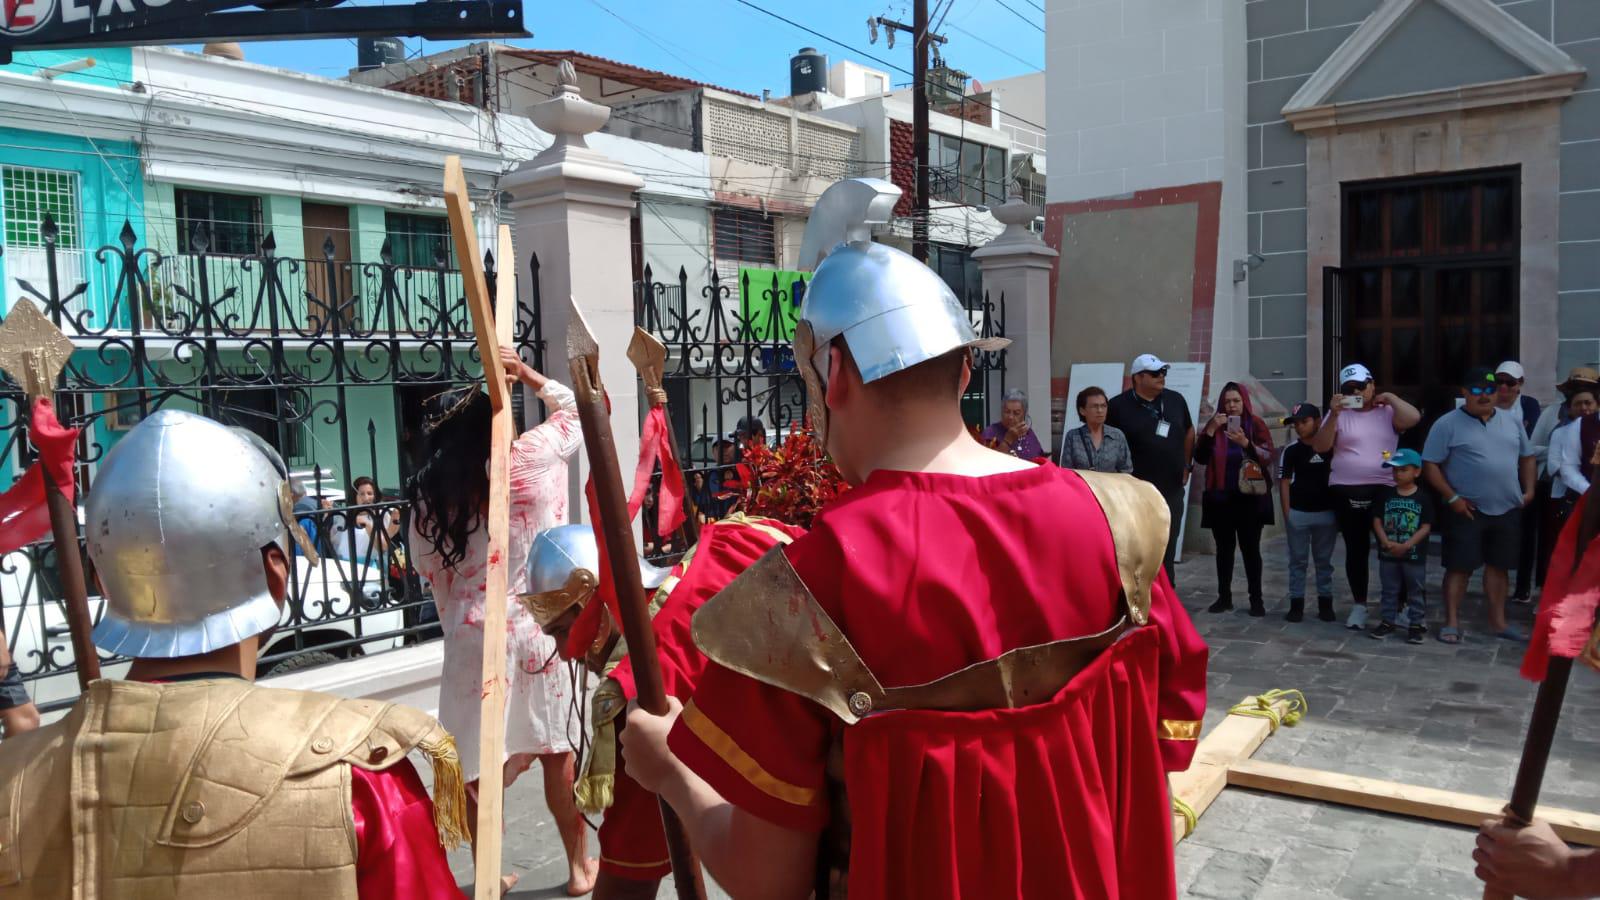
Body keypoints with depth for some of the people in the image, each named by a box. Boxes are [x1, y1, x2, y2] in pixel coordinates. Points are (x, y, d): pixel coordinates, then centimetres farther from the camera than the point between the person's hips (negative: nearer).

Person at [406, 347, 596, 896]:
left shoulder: (430, 493, 0)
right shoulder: (529, 457, -6)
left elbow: (426, 567, 10)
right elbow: (574, 413, 12)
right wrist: (527, 374, 16)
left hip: (469, 635, 1)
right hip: (539, 627, -1)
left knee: (481, 763, 11)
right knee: (557, 749, 14)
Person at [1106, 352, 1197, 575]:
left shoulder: (1176, 400, 8)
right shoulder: (1119, 406, -8)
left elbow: (1189, 431, 22)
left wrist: (1185, 466, 19)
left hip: (1172, 490, 5)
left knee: (1167, 551, 12)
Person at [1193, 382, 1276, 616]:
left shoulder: (1256, 425, 0)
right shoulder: (1215, 425, 7)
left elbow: (1268, 458, -9)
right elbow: (1200, 458, -3)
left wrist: (1246, 443, -25)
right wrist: (1211, 430, -15)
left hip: (1250, 498, -2)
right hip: (1220, 498, 2)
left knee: (1250, 548, -1)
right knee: (1224, 548, 7)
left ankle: (1256, 598, 6)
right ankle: (1224, 596, 14)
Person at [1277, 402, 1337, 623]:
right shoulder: (1291, 450, -1)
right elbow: (1284, 482, 1)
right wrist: (1287, 514, -4)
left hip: (1326, 513, 0)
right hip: (1298, 513, 0)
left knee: (1324, 560, 11)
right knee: (1297, 561, 6)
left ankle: (1325, 602, 19)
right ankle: (1296, 603, 11)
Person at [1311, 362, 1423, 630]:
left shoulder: (1387, 412, 5)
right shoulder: (1339, 414, 3)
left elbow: (1413, 418, -15)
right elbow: (1320, 447, -6)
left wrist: (1390, 397, -4)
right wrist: (1334, 414, -15)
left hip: (1384, 490, 0)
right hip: (1347, 492, 0)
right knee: (1356, 550, 8)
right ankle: (1359, 605, 19)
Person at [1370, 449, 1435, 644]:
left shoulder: (1423, 498, -6)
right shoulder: (1386, 496, 2)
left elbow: (1426, 527, -9)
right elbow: (1377, 521, 1)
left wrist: (1406, 545, -17)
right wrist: (1386, 542, -13)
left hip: (1414, 555, -3)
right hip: (1388, 554, 3)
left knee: (1416, 591, 7)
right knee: (1389, 590, 11)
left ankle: (1416, 624, 16)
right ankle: (1388, 621, 20)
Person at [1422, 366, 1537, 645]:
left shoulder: (1512, 421, 9)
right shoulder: (1448, 424, -8)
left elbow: (1526, 457, 19)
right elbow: (1431, 465, -9)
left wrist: (1529, 490, 7)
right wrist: (1452, 498, -14)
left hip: (1508, 509, 5)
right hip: (1467, 510, -5)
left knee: (1498, 566, 13)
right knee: (1459, 567, -2)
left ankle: (1498, 622, 23)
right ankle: (1452, 623, 5)